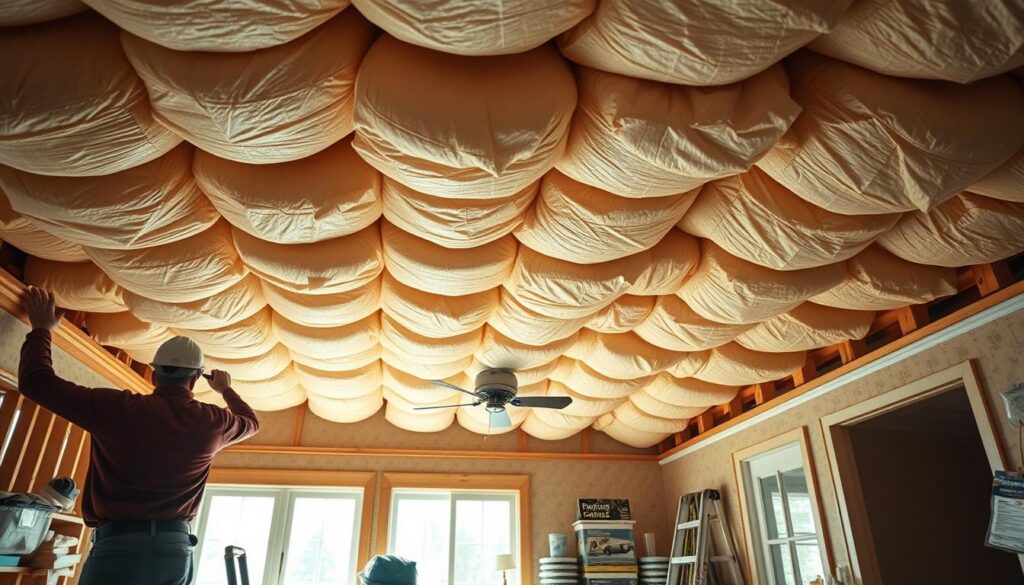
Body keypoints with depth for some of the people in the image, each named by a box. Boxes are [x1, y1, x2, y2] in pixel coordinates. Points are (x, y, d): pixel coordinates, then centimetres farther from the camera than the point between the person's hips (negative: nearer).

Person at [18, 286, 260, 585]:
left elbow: (37, 382, 2)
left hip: (118, 544, -3)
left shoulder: (119, 408, -7)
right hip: (176, 549, 3)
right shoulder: (212, 423, 2)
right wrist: (226, 389, 43)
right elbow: (251, 421, 26)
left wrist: (41, 329, 17)